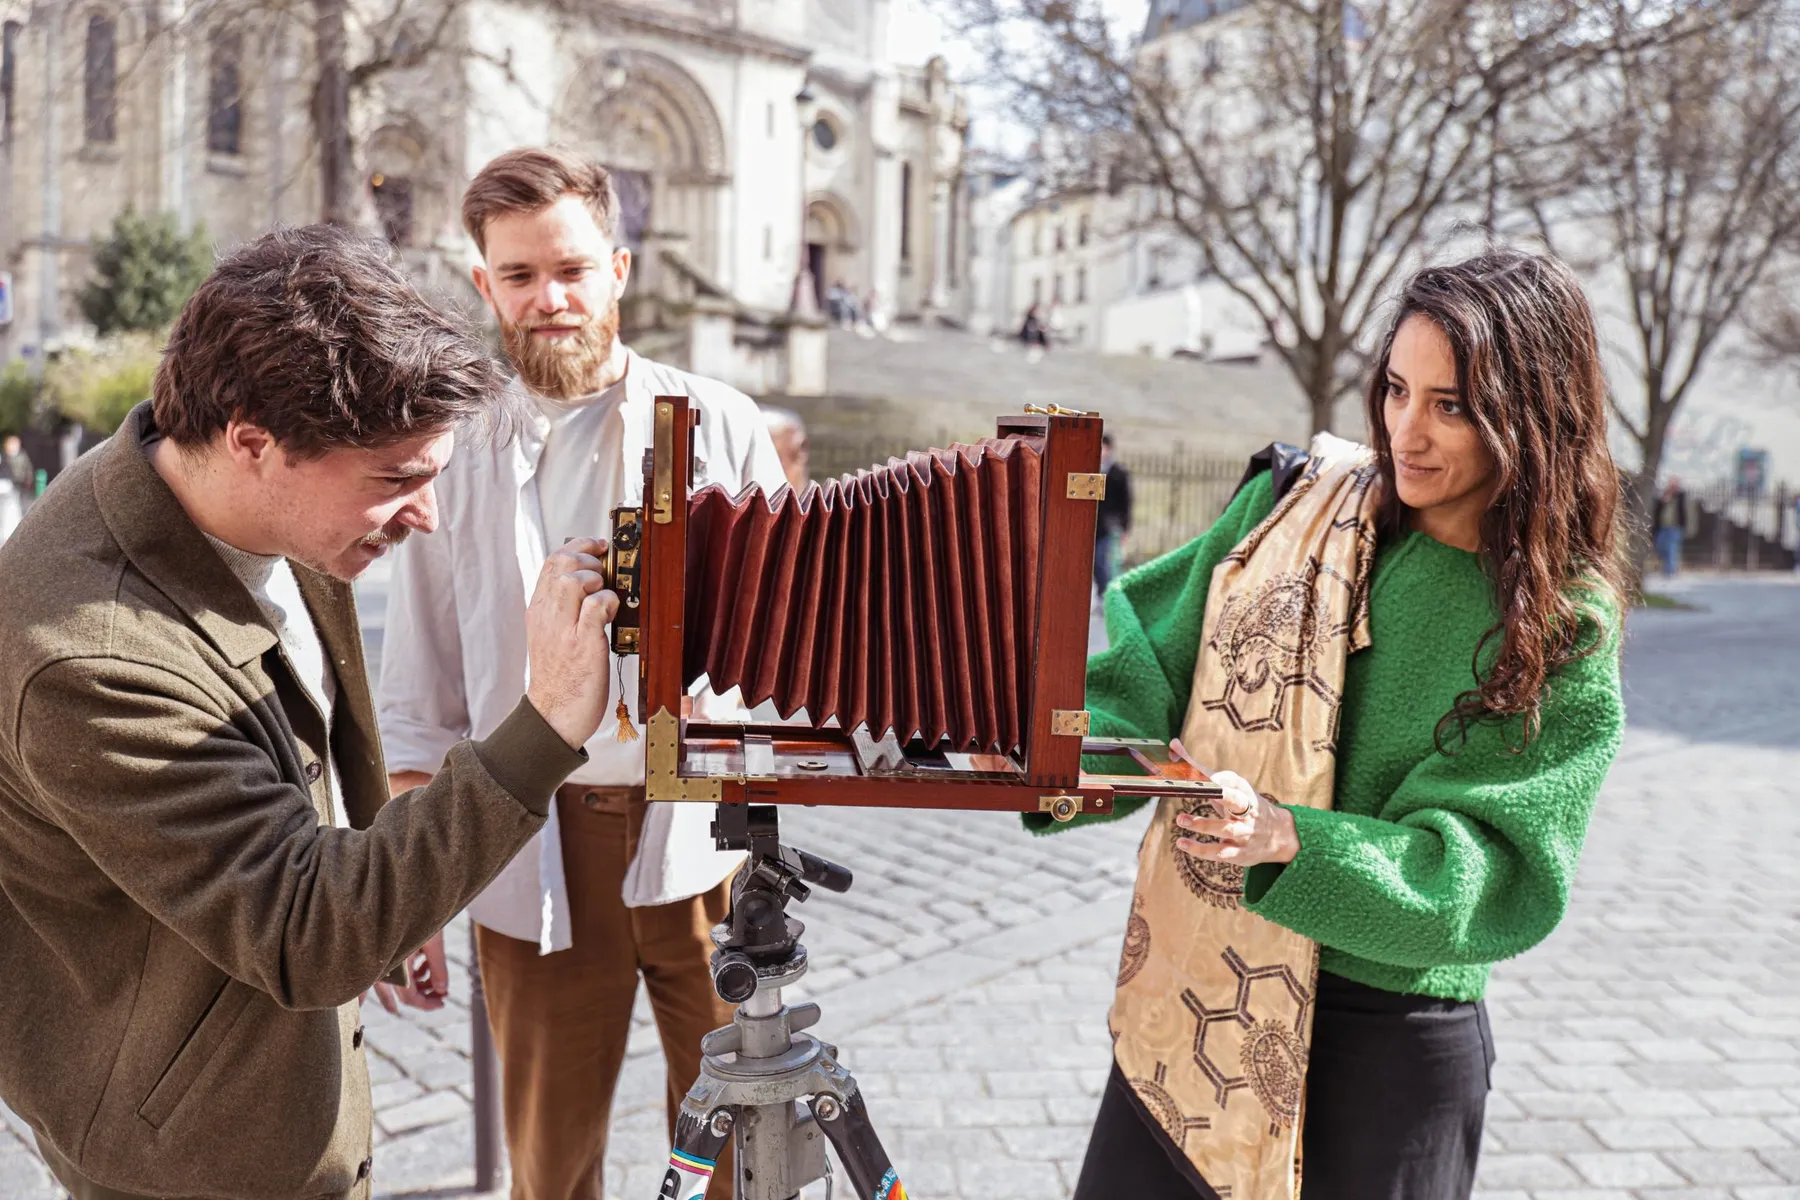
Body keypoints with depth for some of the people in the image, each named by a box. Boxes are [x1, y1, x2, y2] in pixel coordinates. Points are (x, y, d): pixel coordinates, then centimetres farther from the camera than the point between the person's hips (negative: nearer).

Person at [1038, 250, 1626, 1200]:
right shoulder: (1297, 505, 0)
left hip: (1389, 1042, -2)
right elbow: (1156, 677, 0)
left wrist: (1287, 839, -29)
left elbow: (1494, 870, -14)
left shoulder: (1564, 631, -6)